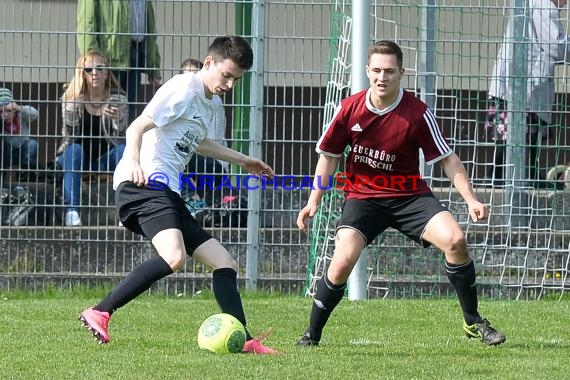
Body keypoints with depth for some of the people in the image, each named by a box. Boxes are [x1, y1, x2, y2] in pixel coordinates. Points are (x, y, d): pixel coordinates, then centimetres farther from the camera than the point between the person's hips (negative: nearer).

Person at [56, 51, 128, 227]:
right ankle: (71, 211, -40)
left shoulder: (117, 98, -5)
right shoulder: (72, 98, -7)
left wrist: (118, 119, -38)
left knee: (124, 150, -29)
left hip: (105, 159, 1)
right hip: (77, 158, -1)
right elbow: (70, 135, -16)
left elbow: (121, 137, -16)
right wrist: (70, 104, -30)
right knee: (74, 149, -33)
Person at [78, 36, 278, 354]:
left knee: (225, 263, 8)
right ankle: (99, 314, -28)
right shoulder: (183, 89, -6)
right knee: (175, 258, -32)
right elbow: (137, 127, -16)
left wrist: (242, 160, 54)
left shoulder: (212, 103, 24)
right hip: (146, 185, -11)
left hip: (169, 195, 11)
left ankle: (243, 340, 7)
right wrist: (134, 163, -35)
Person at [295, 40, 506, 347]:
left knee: (455, 240, -21)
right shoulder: (350, 108, -7)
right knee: (343, 260, -22)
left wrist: (470, 199, -16)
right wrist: (314, 201, 2)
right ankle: (312, 334, -2)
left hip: (409, 195, 0)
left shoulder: (417, 113, -12)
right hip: (362, 196, 0)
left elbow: (447, 159, -6)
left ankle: (473, 322, -2)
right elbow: (329, 155, 7)